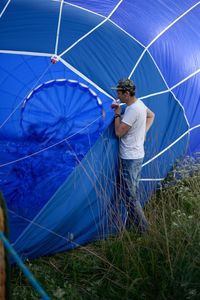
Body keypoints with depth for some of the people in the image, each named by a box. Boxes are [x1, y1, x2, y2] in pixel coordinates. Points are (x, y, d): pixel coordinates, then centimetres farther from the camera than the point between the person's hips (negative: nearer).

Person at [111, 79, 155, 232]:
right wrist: (144, 132, 17)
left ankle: (142, 227, 9)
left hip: (130, 158, -10)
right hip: (138, 155, 10)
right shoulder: (139, 103, 7)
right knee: (133, 192, 19)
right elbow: (151, 115, 26)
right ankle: (132, 222, 31)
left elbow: (119, 132, -22)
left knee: (130, 195, -1)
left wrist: (117, 113, -9)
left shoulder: (132, 110, -24)